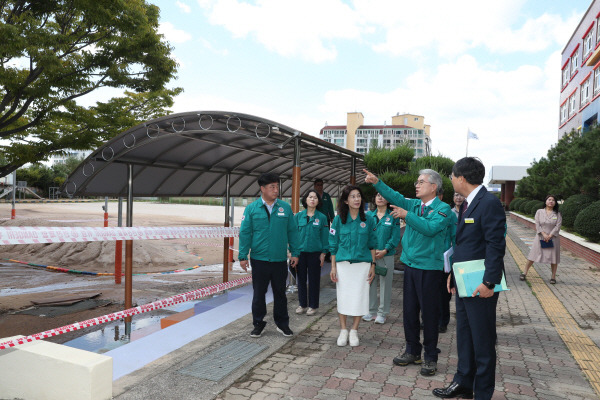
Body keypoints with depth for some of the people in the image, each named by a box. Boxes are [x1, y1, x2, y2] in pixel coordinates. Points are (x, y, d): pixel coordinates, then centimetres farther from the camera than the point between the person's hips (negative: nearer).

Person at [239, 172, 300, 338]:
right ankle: (258, 324, 26)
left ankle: (282, 324, 27)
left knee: (280, 293, 13)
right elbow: (245, 233, -2)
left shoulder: (285, 208, 3)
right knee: (259, 293, 10)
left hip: (280, 260, 1)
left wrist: (295, 253, 4)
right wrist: (243, 256, -6)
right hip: (259, 259, -1)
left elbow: (292, 231, 6)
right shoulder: (251, 208, -2)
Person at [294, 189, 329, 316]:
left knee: (314, 280, 7)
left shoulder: (322, 217, -2)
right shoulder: (298, 216, 1)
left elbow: (324, 236, 1)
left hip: (315, 253, -1)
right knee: (301, 279, 10)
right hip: (300, 252, 1)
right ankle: (302, 304, 24)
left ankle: (313, 306, 20)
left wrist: (323, 253, -2)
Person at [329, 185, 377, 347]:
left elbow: (372, 245, 7)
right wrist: (333, 267, 0)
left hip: (362, 264, 0)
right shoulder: (338, 219, 1)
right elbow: (333, 245, 4)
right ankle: (343, 331, 20)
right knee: (343, 297, 5)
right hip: (343, 264, 0)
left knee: (359, 298, 2)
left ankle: (354, 331, 18)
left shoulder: (368, 220, 2)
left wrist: (373, 265, 2)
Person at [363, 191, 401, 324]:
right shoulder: (369, 215, 8)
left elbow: (395, 237, -4)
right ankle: (371, 311, 22)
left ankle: (382, 313, 15)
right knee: (370, 282, 9)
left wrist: (384, 250, -15)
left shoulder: (393, 216, -1)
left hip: (386, 255, -3)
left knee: (385, 283, 3)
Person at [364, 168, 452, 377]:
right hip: (411, 264, 6)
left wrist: (407, 215, -25)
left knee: (429, 312, 3)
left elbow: (431, 228, -24)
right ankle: (412, 351, 28)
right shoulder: (414, 205, 11)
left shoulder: (443, 209, -8)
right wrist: (377, 182, -11)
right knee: (409, 310, 13)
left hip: (430, 267, -6)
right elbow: (396, 198, -2)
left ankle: (430, 358, 18)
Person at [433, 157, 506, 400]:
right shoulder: (467, 204, 12)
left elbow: (495, 245, -21)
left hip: (480, 286, -9)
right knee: (464, 336, 19)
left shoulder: (489, 203, -16)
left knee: (483, 341, 5)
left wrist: (489, 282, -24)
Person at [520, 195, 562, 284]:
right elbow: (537, 224, -3)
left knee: (554, 258, 2)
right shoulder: (539, 212, 4)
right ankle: (524, 273, 9)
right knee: (533, 256, 0)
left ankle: (553, 277, 14)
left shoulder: (557, 214, 3)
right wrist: (544, 234, -15)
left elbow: (558, 226, -5)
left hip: (553, 238, 0)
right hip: (540, 237, 0)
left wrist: (550, 236, -15)